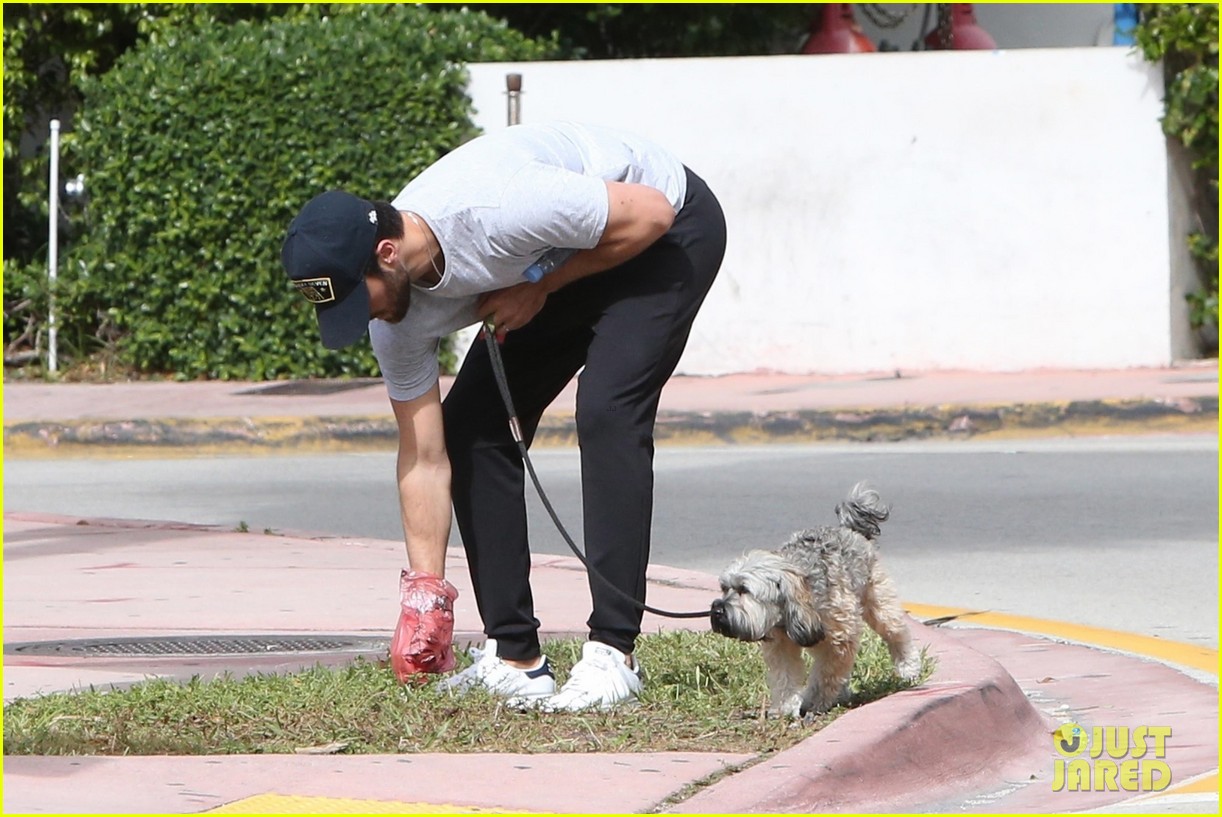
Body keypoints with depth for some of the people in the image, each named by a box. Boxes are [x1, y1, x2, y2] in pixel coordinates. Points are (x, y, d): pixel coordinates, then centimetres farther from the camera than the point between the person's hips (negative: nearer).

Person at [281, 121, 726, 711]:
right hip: (553, 268, 7)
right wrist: (424, 594, -14)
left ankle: (613, 654, -25)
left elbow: (650, 214, -29)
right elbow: (424, 456, -10)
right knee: (470, 426, -4)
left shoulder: (493, 211, -40)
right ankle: (513, 658, 1)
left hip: (667, 229, -7)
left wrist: (539, 290, -24)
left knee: (605, 410, -26)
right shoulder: (400, 313, -17)